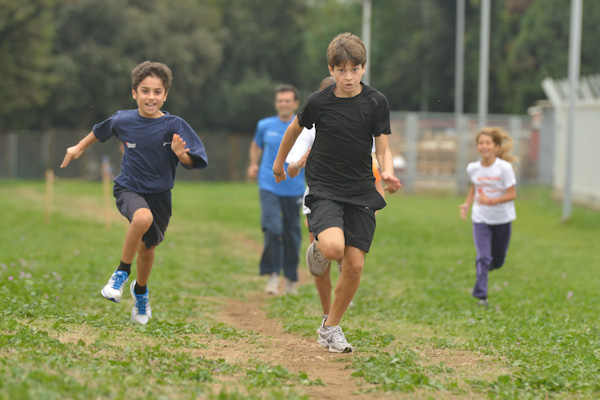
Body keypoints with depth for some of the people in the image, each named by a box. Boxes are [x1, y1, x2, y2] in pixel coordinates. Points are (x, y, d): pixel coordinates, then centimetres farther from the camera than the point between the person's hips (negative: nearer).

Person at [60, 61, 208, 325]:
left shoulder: (173, 125, -14)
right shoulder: (123, 120, -8)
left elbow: (191, 163, -17)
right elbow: (100, 131, 14)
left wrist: (180, 153, -38)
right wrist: (79, 148, 25)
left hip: (159, 194, 1)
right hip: (129, 189, -1)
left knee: (146, 248, 15)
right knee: (143, 218, -34)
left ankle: (140, 290, 47)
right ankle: (122, 273, -14)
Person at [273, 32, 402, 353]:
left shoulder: (375, 102, -2)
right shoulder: (318, 102, -4)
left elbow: (383, 148, -1)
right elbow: (294, 129, 15)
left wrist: (387, 172, -22)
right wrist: (279, 163, 26)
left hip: (361, 191, 2)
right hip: (324, 189, -2)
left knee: (354, 264, -3)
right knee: (333, 247, -27)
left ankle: (331, 327, 16)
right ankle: (317, 248, 12)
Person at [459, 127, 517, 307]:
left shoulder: (505, 167, -15)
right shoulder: (472, 168, -4)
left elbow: (512, 194, -15)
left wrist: (491, 201, -28)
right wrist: (467, 204, 2)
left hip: (502, 219, -1)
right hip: (481, 219, 1)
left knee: (497, 262, 13)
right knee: (483, 257, -14)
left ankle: (485, 265, 48)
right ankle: (481, 296, -8)